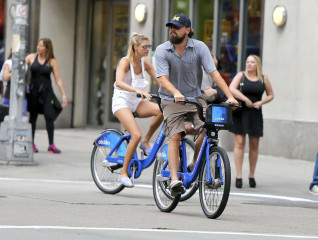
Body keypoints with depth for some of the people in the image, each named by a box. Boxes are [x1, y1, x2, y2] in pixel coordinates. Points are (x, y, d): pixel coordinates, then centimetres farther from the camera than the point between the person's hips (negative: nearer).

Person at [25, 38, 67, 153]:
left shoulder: (52, 61, 2)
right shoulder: (31, 57, 2)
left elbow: (58, 79, 4)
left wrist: (64, 95, -1)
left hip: (46, 91, -1)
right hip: (33, 91, 1)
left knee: (49, 116, -9)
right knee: (33, 117, 6)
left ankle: (51, 144, -7)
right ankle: (31, 143, 14)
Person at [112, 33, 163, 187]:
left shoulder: (145, 63, 5)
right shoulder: (125, 61, -14)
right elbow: (119, 83, -29)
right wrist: (138, 90, -43)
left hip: (136, 102, 6)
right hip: (121, 102, -6)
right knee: (136, 135, -24)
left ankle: (146, 142, -3)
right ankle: (124, 173, -10)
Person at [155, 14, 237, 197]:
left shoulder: (200, 47, -6)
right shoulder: (162, 51, -8)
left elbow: (214, 73, -12)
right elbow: (163, 79, -18)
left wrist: (230, 96, -22)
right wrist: (176, 93, -39)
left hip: (195, 97, 1)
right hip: (171, 99, -1)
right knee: (175, 136, -19)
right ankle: (174, 179, -23)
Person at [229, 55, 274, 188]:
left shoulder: (263, 79, 8)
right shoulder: (241, 76, 2)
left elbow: (271, 95, 14)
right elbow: (232, 89, -12)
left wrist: (261, 102, -5)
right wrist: (246, 100, -17)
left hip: (255, 114, 2)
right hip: (240, 113, -2)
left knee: (254, 145, 5)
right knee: (239, 143, -8)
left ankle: (252, 176, 16)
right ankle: (238, 176, -7)